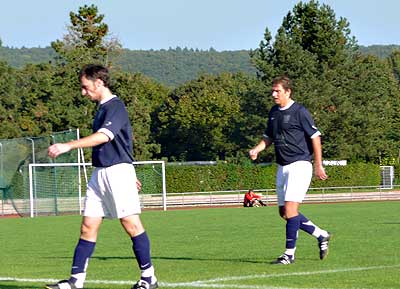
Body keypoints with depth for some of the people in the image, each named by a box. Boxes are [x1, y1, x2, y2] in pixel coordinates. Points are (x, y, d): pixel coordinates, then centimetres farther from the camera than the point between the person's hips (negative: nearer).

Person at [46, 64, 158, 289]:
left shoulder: (115, 106, -12)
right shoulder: (102, 108, 18)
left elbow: (103, 136, -26)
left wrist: (68, 146, -31)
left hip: (118, 172, -9)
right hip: (100, 174, 9)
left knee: (131, 223, -7)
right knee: (88, 226, 4)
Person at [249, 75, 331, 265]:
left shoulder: (299, 112, -10)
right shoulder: (273, 112, 13)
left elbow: (315, 137, -8)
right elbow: (269, 137, 23)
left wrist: (318, 166, -10)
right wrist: (257, 149, 3)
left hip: (299, 164, -8)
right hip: (282, 167, 8)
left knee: (290, 208, -16)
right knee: (284, 212, 9)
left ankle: (289, 253, -11)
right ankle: (321, 235, 24)